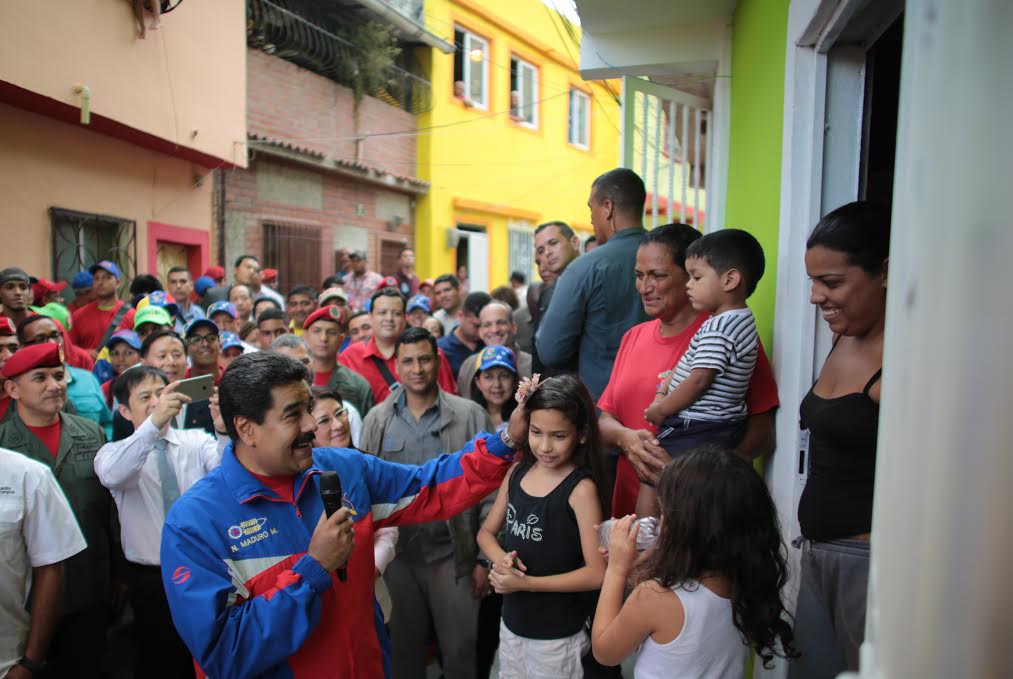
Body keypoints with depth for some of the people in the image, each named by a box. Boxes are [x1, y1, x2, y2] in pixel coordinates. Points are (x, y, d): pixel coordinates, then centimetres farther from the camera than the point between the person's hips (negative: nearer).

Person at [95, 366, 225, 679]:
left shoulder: (197, 440, 1)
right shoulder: (114, 452, -3)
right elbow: (111, 476, -28)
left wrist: (224, 431, -37)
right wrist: (154, 423, -43)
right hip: (152, 579, -1)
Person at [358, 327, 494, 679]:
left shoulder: (471, 416, -8)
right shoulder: (376, 419, 0)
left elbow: (488, 490, -6)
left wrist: (485, 558, -6)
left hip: (453, 553, -2)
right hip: (395, 552, 2)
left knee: (459, 648, 10)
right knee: (404, 646, 19)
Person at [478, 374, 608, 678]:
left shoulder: (581, 488, -20)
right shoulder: (517, 472, -3)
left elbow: (596, 573, -21)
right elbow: (486, 532, 7)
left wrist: (526, 582, -22)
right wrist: (500, 559, -13)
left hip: (557, 633, -5)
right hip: (512, 620, 5)